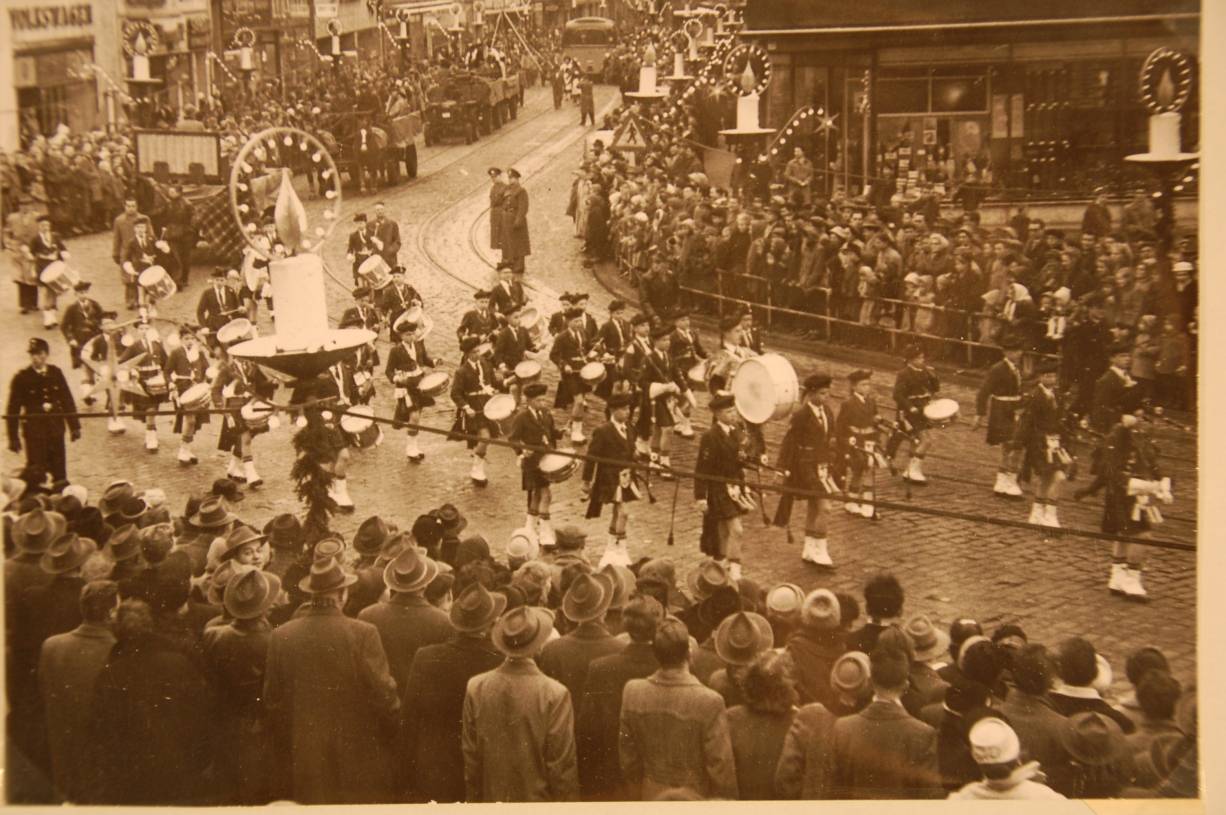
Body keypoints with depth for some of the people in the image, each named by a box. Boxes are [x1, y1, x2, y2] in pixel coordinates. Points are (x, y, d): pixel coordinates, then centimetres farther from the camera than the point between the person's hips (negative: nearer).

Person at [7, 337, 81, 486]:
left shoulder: (56, 373, 3)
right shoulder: (21, 377, -6)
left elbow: (67, 401, 11)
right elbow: (13, 409, -3)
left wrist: (74, 426, 11)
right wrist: (13, 437, -5)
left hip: (56, 430, 3)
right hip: (33, 431, -3)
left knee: (60, 473, 10)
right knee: (36, 475, -1)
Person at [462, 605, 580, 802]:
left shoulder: (476, 687, -7)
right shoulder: (555, 694, -17)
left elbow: (469, 756, 1)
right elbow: (561, 764, -12)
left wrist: (473, 800, 13)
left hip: (491, 800, 3)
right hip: (538, 800, -3)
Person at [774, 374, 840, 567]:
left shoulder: (828, 413, 7)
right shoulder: (800, 416, -15)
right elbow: (789, 443, -12)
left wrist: (834, 464, 15)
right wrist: (783, 469, -12)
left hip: (825, 467, 7)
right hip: (808, 468, -7)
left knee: (813, 509, 15)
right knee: (823, 508, -12)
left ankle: (809, 550, 26)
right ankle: (820, 551, -3)